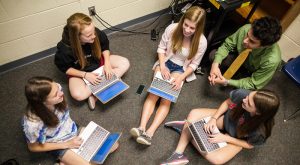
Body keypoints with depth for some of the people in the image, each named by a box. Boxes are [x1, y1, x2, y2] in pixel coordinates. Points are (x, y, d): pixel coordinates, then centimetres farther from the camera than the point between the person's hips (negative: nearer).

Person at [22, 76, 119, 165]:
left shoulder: (56, 88, -25)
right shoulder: (33, 123, -36)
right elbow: (33, 147, -15)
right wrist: (67, 144, -16)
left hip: (74, 131, 5)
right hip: (60, 146, -5)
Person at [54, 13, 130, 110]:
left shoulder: (97, 34, -27)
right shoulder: (64, 49, -31)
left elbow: (105, 47, -5)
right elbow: (65, 68, -12)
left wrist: (107, 64, -18)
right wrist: (85, 75, -24)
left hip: (98, 62, 4)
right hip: (80, 72, -4)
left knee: (125, 63, -15)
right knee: (78, 95, -32)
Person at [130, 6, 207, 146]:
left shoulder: (201, 41, -17)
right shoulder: (172, 29, -14)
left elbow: (194, 64, -8)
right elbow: (161, 48, -2)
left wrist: (181, 78, -21)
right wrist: (162, 65, -15)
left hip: (181, 68, -1)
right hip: (165, 62, 2)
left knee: (167, 98, -22)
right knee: (153, 93, -20)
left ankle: (149, 133, -28)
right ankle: (142, 128, -26)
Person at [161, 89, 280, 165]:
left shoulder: (259, 131, -35)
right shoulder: (242, 94, -33)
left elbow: (249, 145, -14)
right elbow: (227, 103, -10)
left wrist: (225, 138, -21)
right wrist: (213, 118, -20)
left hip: (237, 138, -3)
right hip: (226, 118, 3)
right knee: (194, 114, -16)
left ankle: (187, 128, -7)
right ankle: (178, 154, -13)